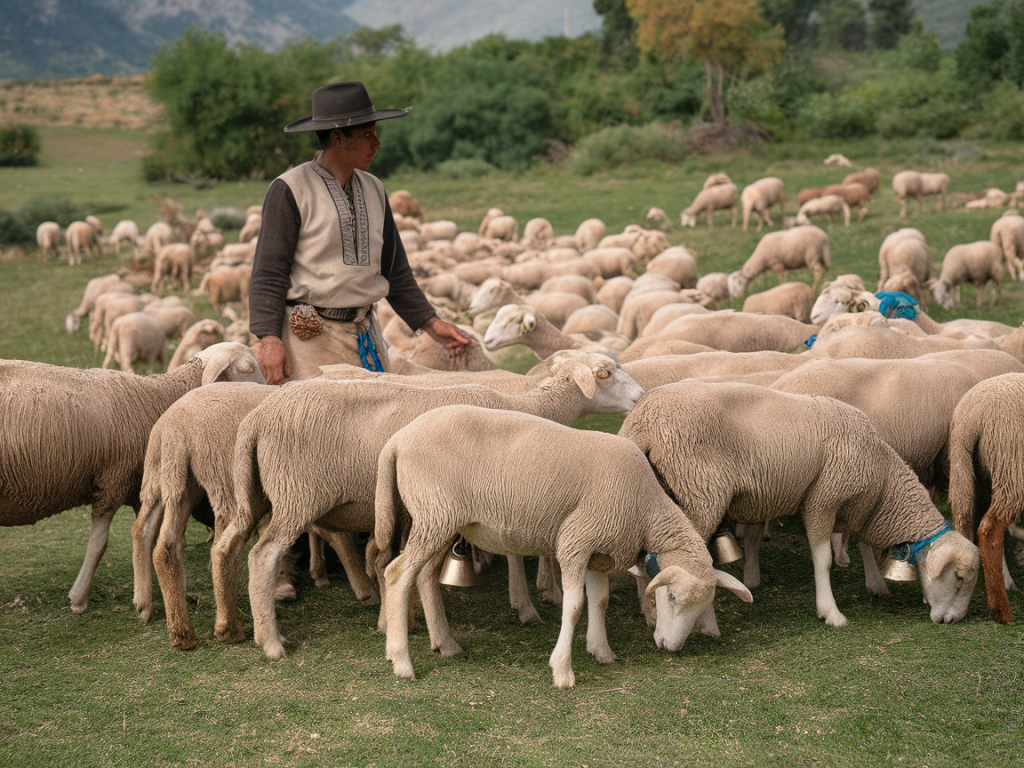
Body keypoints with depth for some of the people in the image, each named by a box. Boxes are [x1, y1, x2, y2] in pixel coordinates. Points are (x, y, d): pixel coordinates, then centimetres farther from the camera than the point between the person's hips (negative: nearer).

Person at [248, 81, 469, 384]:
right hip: (309, 335, -6)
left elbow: (394, 270, 20)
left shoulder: (373, 189, 14)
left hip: (365, 333, 6)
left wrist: (430, 323, 12)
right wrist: (269, 339, -18)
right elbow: (268, 272, -8)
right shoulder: (290, 190, -5)